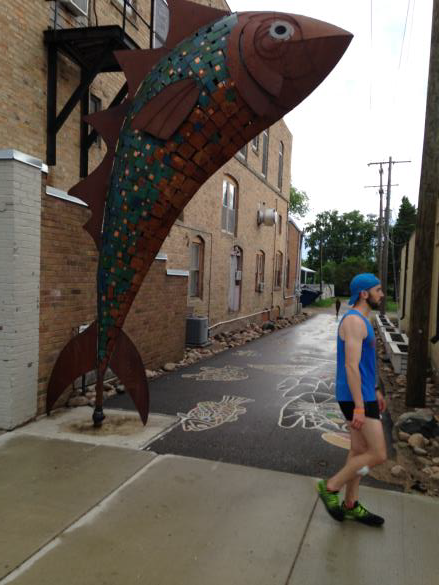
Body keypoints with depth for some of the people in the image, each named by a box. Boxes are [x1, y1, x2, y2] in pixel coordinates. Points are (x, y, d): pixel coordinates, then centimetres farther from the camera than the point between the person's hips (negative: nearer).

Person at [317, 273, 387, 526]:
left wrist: (375, 390, 25)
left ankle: (351, 505, 29)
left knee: (360, 451, 16)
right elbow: (351, 366, -24)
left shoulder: (363, 320, 14)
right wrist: (359, 407, -25)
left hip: (364, 394, 10)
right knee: (378, 455, -5)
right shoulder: (354, 320, -18)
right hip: (356, 398, -10)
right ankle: (330, 487, 9)